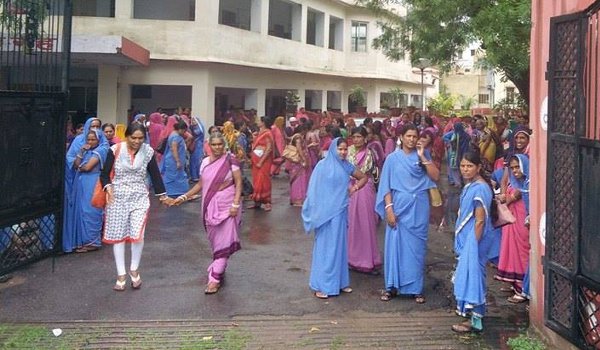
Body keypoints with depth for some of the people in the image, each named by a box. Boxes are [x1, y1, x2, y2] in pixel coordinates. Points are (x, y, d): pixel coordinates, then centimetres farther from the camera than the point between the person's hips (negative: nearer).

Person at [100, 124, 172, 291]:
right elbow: (105, 174, -2)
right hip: (118, 197, 0)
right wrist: (108, 187, -21)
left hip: (139, 197, 0)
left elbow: (155, 174, 7)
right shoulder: (115, 150, -7)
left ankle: (134, 270, 15)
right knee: (118, 235, 5)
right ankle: (121, 275, 17)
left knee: (137, 234, -10)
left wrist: (162, 195, 9)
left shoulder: (148, 151, -2)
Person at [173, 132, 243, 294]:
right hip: (210, 206, 5)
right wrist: (184, 197, 10)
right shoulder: (205, 162, 7)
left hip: (226, 206, -5)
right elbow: (201, 184, 15)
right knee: (215, 241, 12)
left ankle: (215, 278, -7)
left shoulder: (230, 160, -7)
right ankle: (219, 269, 29)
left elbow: (238, 183, -8)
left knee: (223, 242, -7)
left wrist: (236, 204, -17)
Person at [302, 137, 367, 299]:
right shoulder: (323, 165, -6)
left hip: (340, 211, 5)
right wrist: (316, 211, -10)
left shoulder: (346, 166, 6)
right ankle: (321, 285, 6)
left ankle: (340, 281, 22)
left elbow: (364, 177, 20)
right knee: (325, 247, -1)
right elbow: (314, 189, -6)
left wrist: (354, 188, 3)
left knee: (339, 246, 11)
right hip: (326, 212, -5)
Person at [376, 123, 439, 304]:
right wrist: (389, 208, -11)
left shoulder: (423, 155, 5)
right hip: (399, 206, -1)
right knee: (395, 245, 2)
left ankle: (416, 288, 15)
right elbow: (386, 185, -2)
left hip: (419, 208, 1)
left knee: (417, 247, 6)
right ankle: (392, 286, 13)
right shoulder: (393, 158, 0)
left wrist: (423, 157, -11)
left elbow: (436, 177, -6)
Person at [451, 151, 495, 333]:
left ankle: (474, 320, 4)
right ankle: (470, 311, 30)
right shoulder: (469, 186, 10)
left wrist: (474, 244, -20)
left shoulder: (480, 189, -19)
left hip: (474, 239, -10)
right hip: (466, 239, 10)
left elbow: (480, 220, -21)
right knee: (467, 274, 17)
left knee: (472, 275, -4)